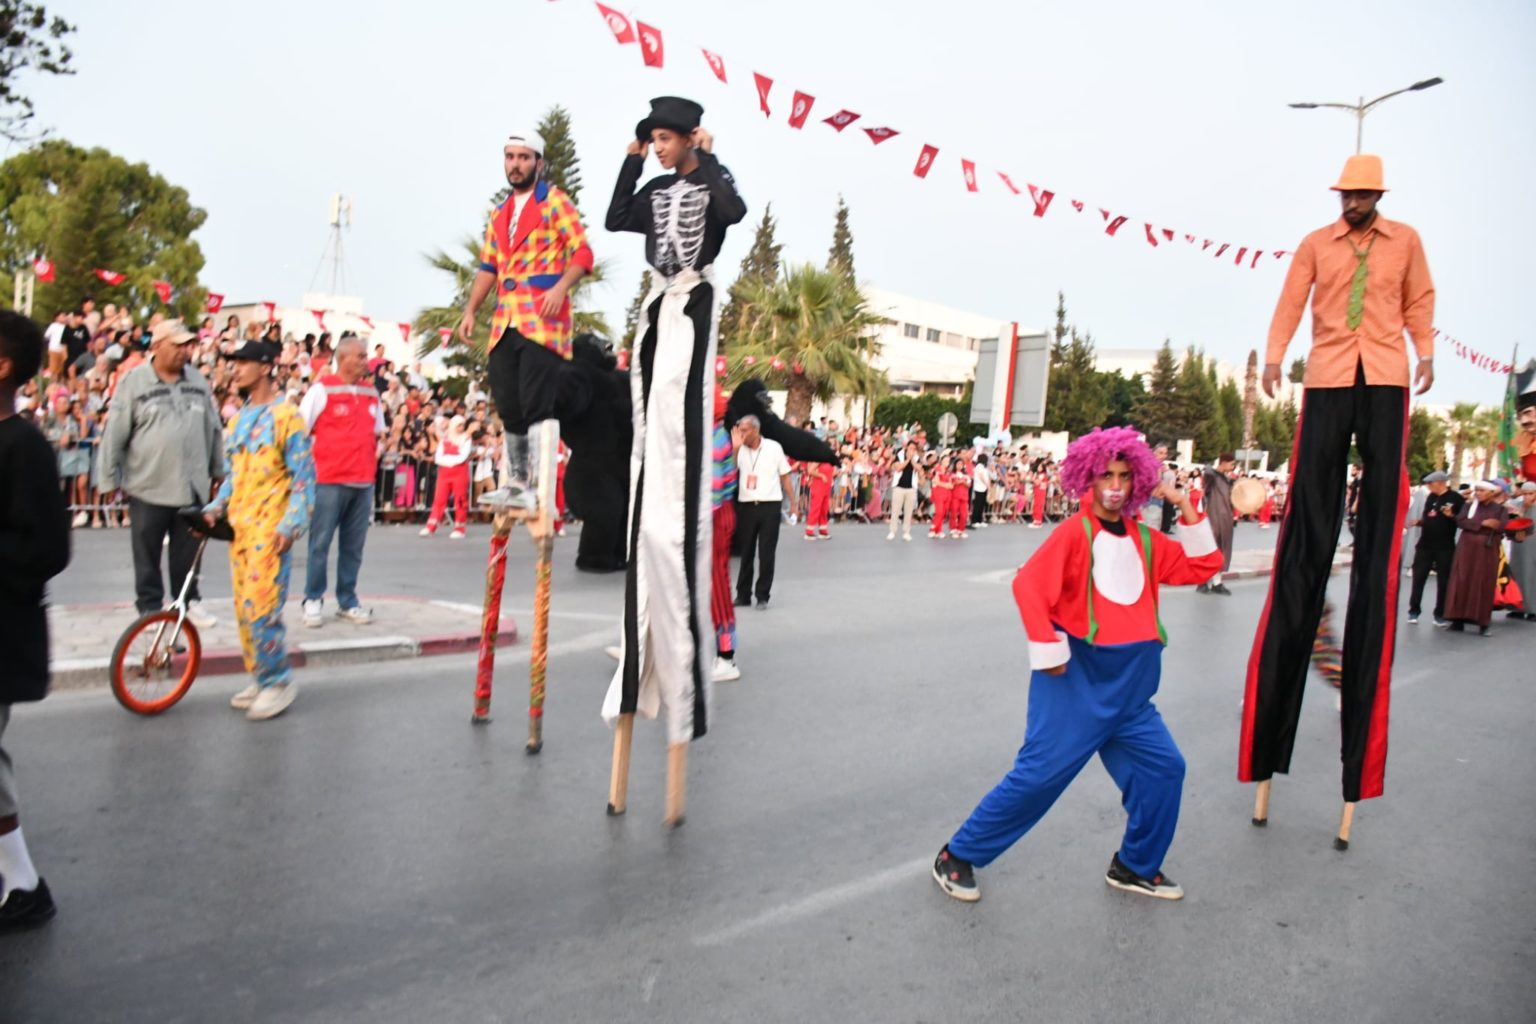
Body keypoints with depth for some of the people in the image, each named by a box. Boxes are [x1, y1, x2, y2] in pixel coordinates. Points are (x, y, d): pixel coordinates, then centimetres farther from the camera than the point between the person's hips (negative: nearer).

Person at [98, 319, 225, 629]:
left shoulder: (198, 380, 7)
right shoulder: (134, 382, -4)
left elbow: (212, 429, 13)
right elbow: (115, 434, -2)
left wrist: (218, 471, 15)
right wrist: (111, 480, -2)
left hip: (191, 486, 3)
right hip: (148, 486, -2)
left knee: (188, 551, 10)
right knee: (147, 555, 8)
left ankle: (190, 601, 24)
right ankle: (150, 606, 19)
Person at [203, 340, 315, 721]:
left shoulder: (285, 415, -8)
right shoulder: (238, 418, 15)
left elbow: (303, 475, -11)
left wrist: (290, 525, -17)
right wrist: (216, 507, 6)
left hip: (270, 527, -8)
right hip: (239, 525, 8)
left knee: (260, 606, -10)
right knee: (244, 607, 10)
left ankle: (279, 680, 3)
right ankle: (262, 678, 20)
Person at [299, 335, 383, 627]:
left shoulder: (371, 394, 14)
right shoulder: (322, 389, -2)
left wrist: (373, 455, 10)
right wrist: (310, 460, -4)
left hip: (364, 482, 5)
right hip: (328, 480, -5)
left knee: (354, 547, 7)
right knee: (320, 543, 0)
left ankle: (347, 602, 15)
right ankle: (313, 600, 10)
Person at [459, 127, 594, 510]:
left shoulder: (555, 202, 2)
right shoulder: (500, 215, 22)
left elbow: (582, 252, -7)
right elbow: (488, 267, 24)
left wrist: (561, 287, -23)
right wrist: (471, 311, 15)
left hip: (543, 320, -7)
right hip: (505, 323, 7)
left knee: (538, 405, -12)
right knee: (508, 406, 7)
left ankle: (542, 489, -11)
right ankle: (516, 482, 16)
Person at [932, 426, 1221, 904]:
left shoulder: (1145, 539, 10)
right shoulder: (1074, 532, -11)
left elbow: (1203, 566, 11)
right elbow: (1029, 585, -20)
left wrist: (1187, 509, 3)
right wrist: (1049, 651, -21)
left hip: (1128, 687, 7)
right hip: (1077, 678, -7)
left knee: (1164, 767, 8)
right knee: (1040, 773, -7)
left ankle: (1135, 867, 28)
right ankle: (957, 857, 6)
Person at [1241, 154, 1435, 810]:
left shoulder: (1405, 241, 12)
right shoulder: (1315, 245, 8)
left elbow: (1419, 302, 14)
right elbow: (1290, 303, 1)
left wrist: (1426, 355, 0)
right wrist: (1274, 357, -13)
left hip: (1385, 379, 1)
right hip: (1327, 378, -1)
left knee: (1381, 506, -1)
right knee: (1310, 505, -4)